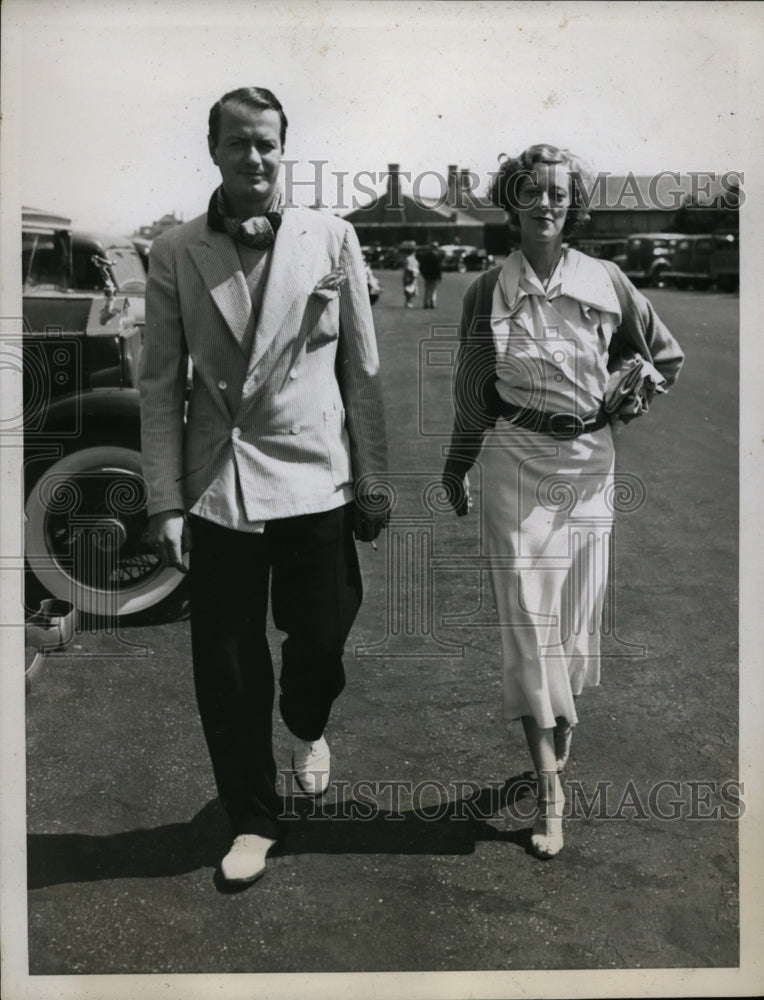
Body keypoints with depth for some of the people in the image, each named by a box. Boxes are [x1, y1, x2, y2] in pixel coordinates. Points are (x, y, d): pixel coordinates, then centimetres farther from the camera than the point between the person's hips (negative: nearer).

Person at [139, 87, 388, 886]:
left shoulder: (332, 240, 1)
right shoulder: (175, 253, 2)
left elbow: (363, 370, 3)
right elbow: (160, 384, 1)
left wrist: (372, 483, 2)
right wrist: (165, 502, -3)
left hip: (315, 481, 0)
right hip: (218, 489, 0)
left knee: (321, 641, 11)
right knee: (227, 669, 7)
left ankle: (307, 727, 47)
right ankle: (252, 819, 29)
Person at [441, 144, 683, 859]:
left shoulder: (605, 282, 2)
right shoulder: (487, 291, 0)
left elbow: (667, 355, 16)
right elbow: (470, 389, 9)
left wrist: (630, 394, 2)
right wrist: (456, 470, 15)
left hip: (590, 461, 2)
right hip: (516, 460, -2)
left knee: (578, 612, 11)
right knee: (528, 615, -5)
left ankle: (562, 726, 37)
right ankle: (548, 787, 1)